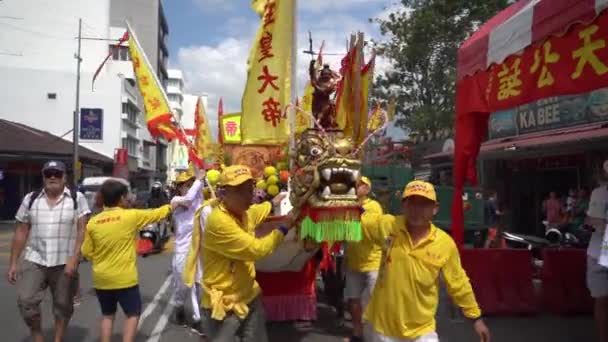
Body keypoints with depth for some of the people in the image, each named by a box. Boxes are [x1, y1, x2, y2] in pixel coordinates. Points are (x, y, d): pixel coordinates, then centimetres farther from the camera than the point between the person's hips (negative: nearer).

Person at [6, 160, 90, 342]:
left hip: (64, 263, -2)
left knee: (63, 304, 8)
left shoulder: (77, 198, -3)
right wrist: (13, 263, 7)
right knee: (26, 301, -6)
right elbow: (21, 232, 9)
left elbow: (82, 231, -8)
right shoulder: (31, 199, 6)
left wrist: (74, 259, -16)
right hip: (34, 260, 2)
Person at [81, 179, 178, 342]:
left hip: (101, 279, 4)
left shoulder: (92, 222, -2)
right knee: (133, 315, 11)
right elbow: (156, 214, 3)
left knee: (107, 315, 20)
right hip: (125, 278, -4)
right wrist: (171, 206, 21)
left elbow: (87, 252, 4)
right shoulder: (131, 216, -12)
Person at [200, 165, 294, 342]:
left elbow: (259, 211, 26)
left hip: (250, 297, 8)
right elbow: (256, 249, -26)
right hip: (223, 305, -8)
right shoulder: (218, 221, -27)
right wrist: (284, 229, -17)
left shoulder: (243, 211, 1)